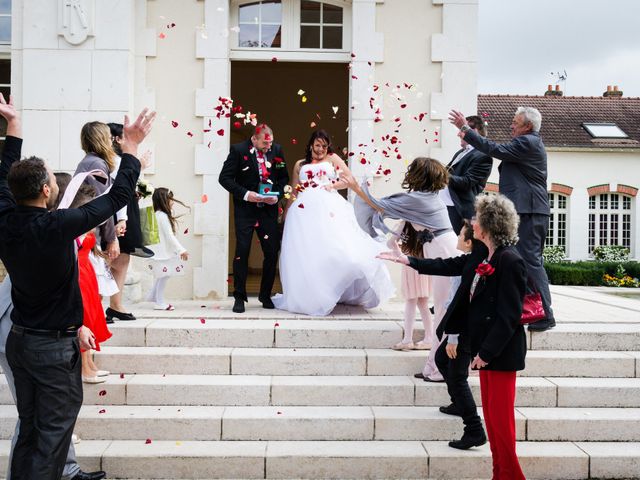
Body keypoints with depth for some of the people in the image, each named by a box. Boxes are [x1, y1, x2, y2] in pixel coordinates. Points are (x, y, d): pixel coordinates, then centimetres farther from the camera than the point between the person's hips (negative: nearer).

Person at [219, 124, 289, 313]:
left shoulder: (277, 150, 3)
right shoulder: (238, 150, -7)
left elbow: (284, 177, 11)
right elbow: (224, 177, -7)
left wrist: (277, 195, -7)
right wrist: (244, 194, -18)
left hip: (268, 209, 3)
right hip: (245, 210, -3)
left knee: (272, 252, 3)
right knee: (242, 251, -4)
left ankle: (265, 295, 20)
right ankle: (239, 297, 8)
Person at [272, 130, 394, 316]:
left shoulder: (333, 159, 19)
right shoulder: (300, 165, 24)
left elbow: (349, 179, 10)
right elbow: (293, 192, 24)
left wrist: (333, 185, -4)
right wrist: (286, 213, 15)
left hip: (329, 208, -2)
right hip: (305, 209, 2)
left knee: (334, 247, -17)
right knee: (305, 251, -8)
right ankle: (308, 296, -2)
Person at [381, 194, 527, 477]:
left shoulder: (510, 261, -20)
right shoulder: (482, 257, 7)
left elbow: (509, 315, -21)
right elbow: (449, 266, 18)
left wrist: (487, 352, -19)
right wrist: (407, 261, 20)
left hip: (501, 352, -9)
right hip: (486, 348, 9)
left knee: (500, 415, 0)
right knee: (491, 413, 15)